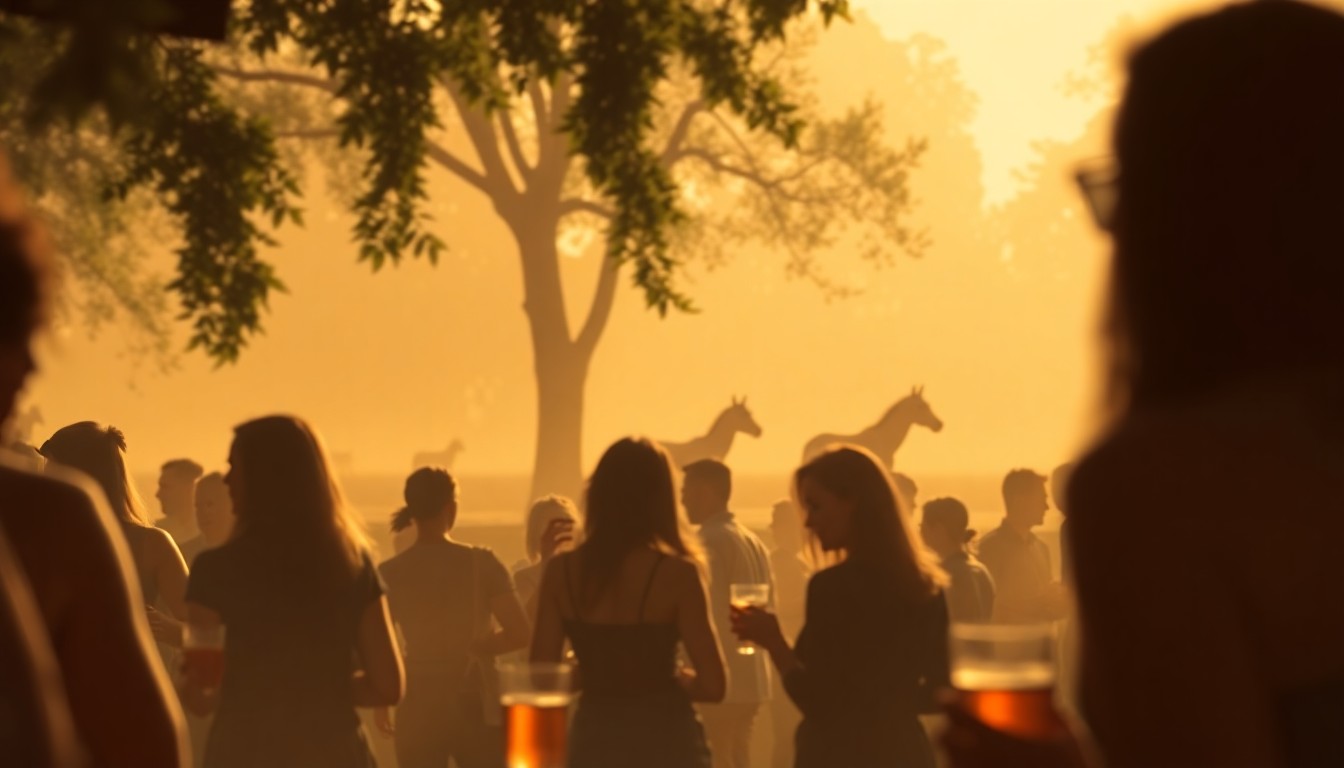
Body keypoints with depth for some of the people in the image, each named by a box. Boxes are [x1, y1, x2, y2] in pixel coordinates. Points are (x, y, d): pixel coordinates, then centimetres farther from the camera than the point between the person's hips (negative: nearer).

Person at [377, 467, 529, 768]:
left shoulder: (389, 574, -4)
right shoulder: (481, 563, -7)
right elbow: (519, 634, -9)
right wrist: (474, 649, 8)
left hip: (418, 710, 1)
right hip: (475, 706, -1)